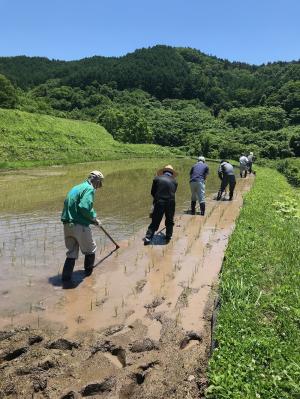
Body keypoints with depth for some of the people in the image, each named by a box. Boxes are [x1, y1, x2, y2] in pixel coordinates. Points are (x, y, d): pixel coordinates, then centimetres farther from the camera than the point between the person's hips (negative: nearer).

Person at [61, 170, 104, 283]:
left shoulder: (75, 188, 18)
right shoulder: (89, 189, -10)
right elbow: (85, 207, -24)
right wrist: (94, 219, -7)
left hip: (67, 226, 8)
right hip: (80, 226, -7)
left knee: (71, 252, 16)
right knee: (90, 250, 17)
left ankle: (66, 277, 12)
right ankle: (88, 272, 34)